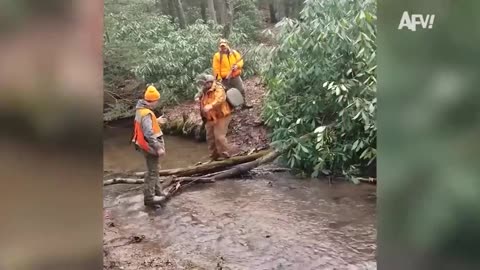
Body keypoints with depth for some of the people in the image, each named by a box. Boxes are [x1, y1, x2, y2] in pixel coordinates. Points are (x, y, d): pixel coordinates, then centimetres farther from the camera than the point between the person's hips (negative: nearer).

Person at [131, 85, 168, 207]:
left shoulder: (141, 110, 7)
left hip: (147, 145, 10)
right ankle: (149, 197, 9)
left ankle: (158, 192, 32)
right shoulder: (146, 113, -26)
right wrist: (158, 148, -31)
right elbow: (149, 134, -32)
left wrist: (157, 121, 22)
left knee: (154, 170, 20)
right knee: (152, 171, 0)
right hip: (150, 146, -10)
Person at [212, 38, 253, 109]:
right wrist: (218, 78, -13)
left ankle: (244, 104, 24)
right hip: (226, 78, -4)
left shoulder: (234, 52, 6)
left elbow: (240, 61, 5)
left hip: (236, 76, 4)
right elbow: (216, 68, -7)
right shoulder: (217, 56, -5)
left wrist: (237, 66, -17)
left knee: (241, 90, 10)